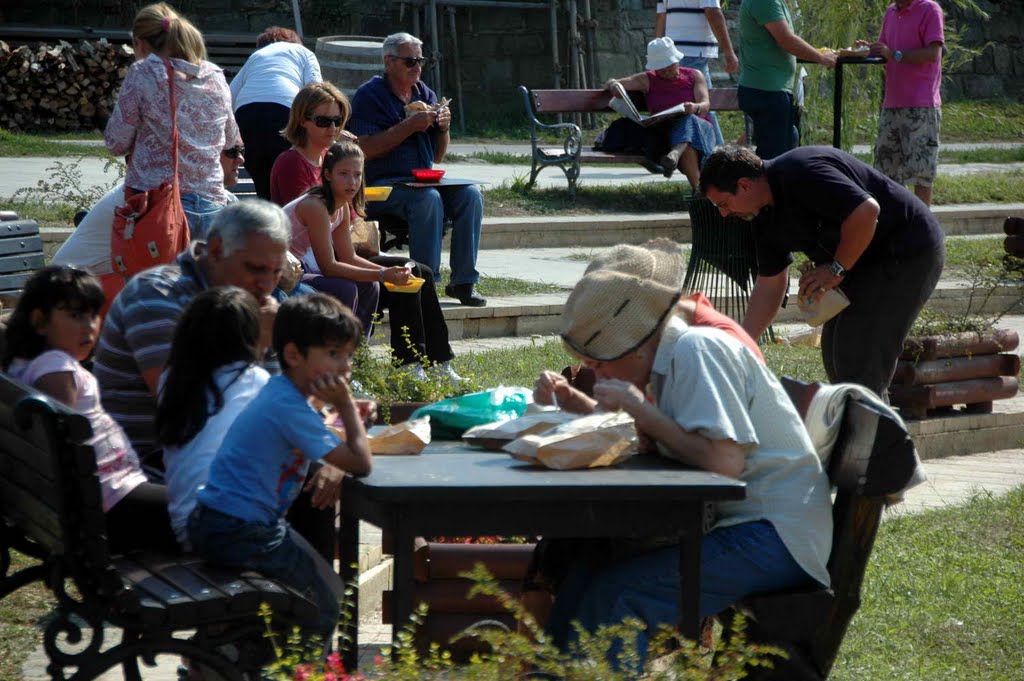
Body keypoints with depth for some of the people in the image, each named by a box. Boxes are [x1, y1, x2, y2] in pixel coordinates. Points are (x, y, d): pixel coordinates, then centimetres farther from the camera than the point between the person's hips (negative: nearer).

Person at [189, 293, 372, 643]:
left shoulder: (279, 390, 9)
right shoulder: (290, 408, -23)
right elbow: (360, 463, -23)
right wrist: (346, 405, -13)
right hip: (239, 533, -11)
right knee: (324, 608, -4)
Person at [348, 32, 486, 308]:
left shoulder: (425, 95, 16)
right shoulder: (369, 95, -3)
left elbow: (437, 157, 19)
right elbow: (366, 150, -16)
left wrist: (443, 128, -1)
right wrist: (410, 126, -17)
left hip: (422, 179, 6)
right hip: (382, 184, -6)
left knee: (470, 194, -19)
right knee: (429, 199, -34)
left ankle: (463, 282, -16)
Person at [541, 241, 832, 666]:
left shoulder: (699, 349, -14)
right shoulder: (673, 354, 14)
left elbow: (724, 460, -23)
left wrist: (641, 408, -15)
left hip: (776, 538, -10)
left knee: (615, 595, -23)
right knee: (590, 570, 5)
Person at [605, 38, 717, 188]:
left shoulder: (694, 76, 13)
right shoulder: (648, 80, 14)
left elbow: (706, 105, -1)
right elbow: (610, 84, 10)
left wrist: (695, 108, -27)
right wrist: (613, 85, -17)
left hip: (700, 128, 0)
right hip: (665, 134, 0)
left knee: (687, 120, -38)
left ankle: (675, 154, -67)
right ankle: (697, 187, -50)